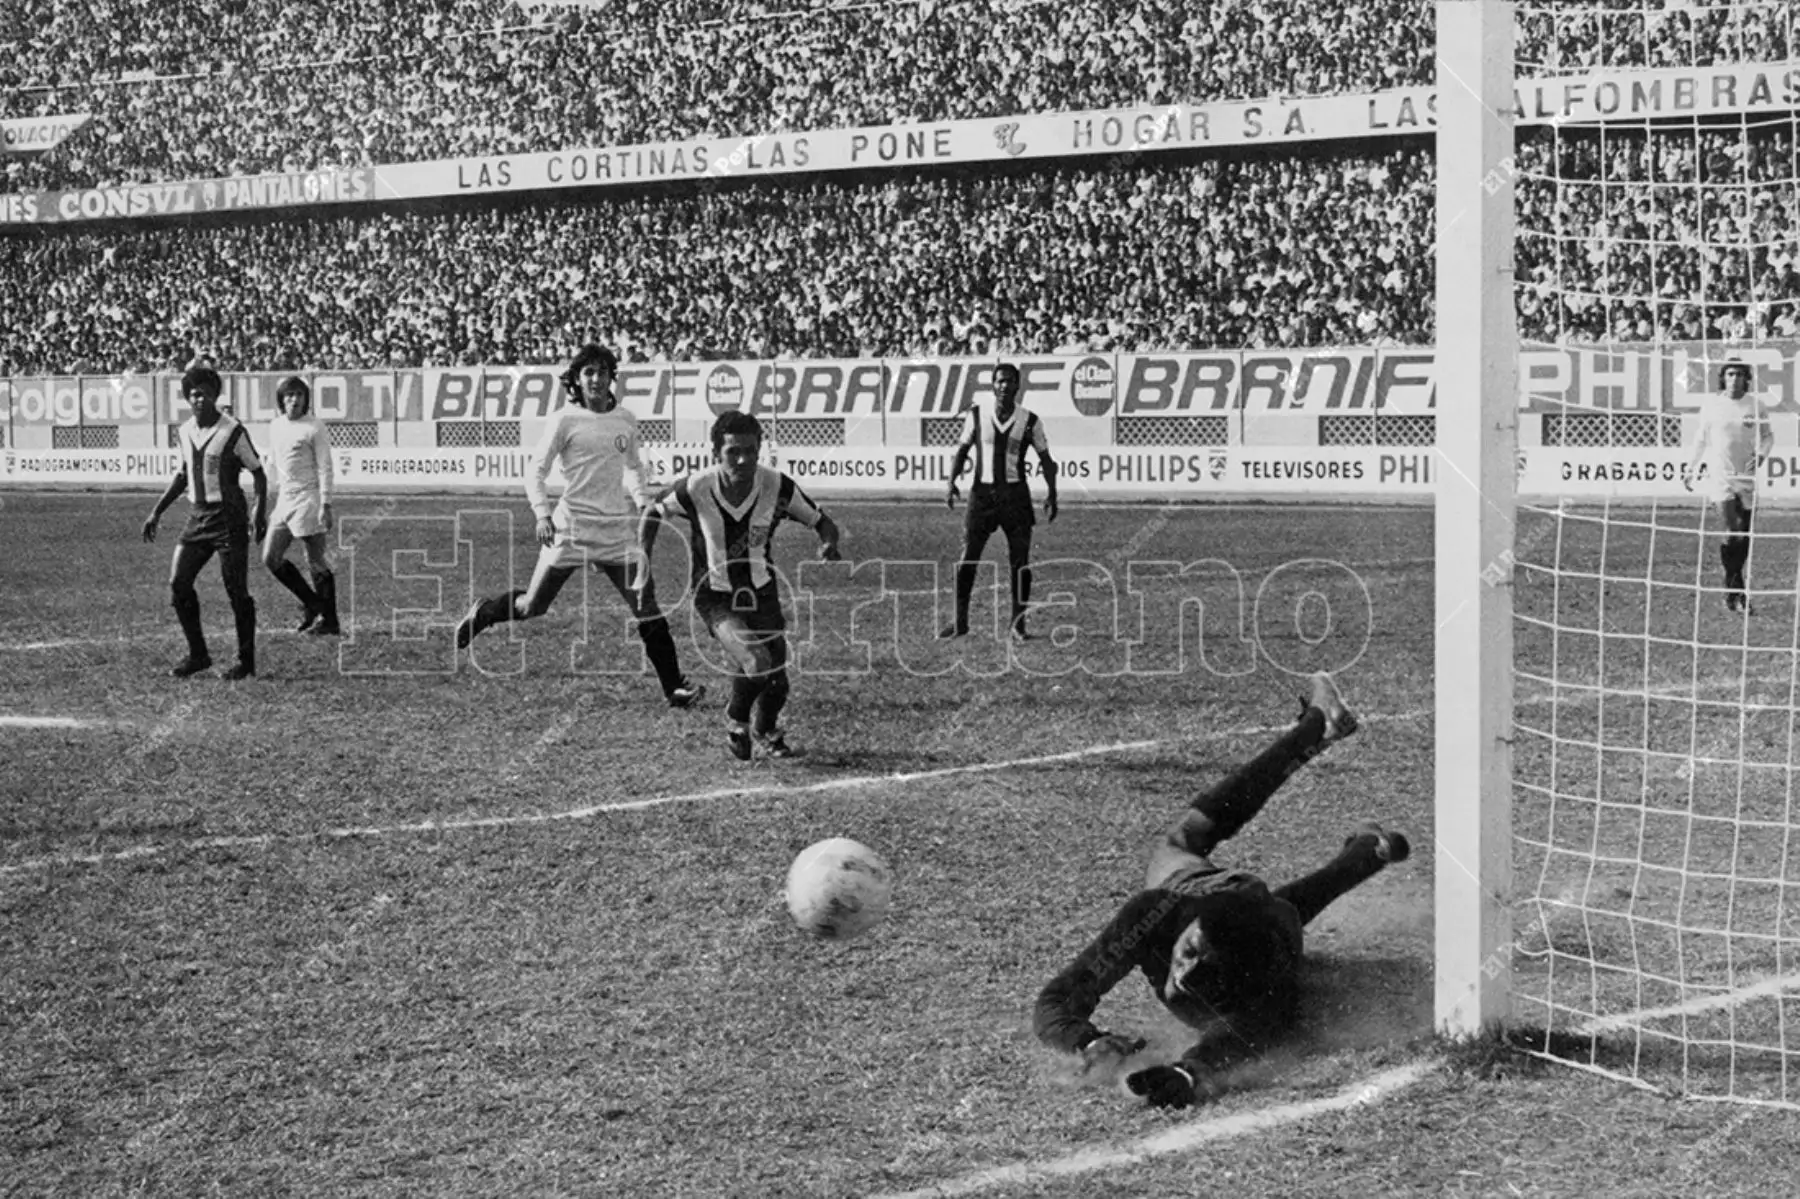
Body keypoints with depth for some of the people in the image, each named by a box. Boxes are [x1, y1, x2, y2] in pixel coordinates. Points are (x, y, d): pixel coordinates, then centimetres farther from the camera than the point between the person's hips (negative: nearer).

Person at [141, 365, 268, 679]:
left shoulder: (232, 432, -9)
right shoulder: (185, 431, 8)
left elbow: (258, 473, -5)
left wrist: (259, 510, -20)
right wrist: (157, 512, 19)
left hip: (228, 518, -6)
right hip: (197, 517, 6)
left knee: (236, 592, -4)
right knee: (178, 583, -1)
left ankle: (246, 661, 8)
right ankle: (197, 654, 12)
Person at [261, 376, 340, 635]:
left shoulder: (314, 428, -9)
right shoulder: (275, 426, 13)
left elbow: (325, 468, -11)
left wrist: (325, 505, -17)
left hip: (308, 499, -8)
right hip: (284, 499, 8)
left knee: (315, 561, -4)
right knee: (271, 558, 4)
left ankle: (329, 621, 4)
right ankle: (312, 604, 17)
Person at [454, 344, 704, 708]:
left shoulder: (626, 420, 8)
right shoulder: (565, 420, -5)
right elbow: (536, 471, -3)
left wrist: (642, 501, 8)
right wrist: (543, 514, -15)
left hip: (618, 529, 3)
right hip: (571, 527, -3)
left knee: (648, 610, -4)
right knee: (533, 606, 3)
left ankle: (675, 687, 0)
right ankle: (483, 613, 33)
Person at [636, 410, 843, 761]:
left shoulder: (777, 486, -17)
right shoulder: (696, 489, -20)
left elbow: (822, 523, -4)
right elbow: (653, 514, 0)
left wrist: (828, 544, -26)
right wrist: (643, 560, -11)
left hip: (761, 590, 3)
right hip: (715, 596, -3)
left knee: (777, 682, 1)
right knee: (756, 662, -27)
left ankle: (766, 730, 39)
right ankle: (736, 722, 6)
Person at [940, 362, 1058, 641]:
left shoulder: (1029, 420, -1)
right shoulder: (976, 415, 1)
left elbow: (1045, 458, 7)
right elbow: (962, 450, 8)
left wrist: (1051, 494, -2)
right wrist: (952, 482, -6)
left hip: (1015, 494, 0)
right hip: (982, 491, 0)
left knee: (1020, 563, -1)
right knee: (967, 558, -3)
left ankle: (1018, 624, 8)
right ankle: (960, 621, 7)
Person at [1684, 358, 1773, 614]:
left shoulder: (1755, 405, 2)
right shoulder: (1711, 403, 0)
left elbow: (1768, 435, 12)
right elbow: (1700, 438, 12)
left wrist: (1762, 453, -9)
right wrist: (1690, 470, 16)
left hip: (1746, 476, 3)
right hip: (1718, 475, -2)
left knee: (1745, 537, 5)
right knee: (1734, 532, -17)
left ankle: (1732, 591, 21)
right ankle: (1737, 592, -9)